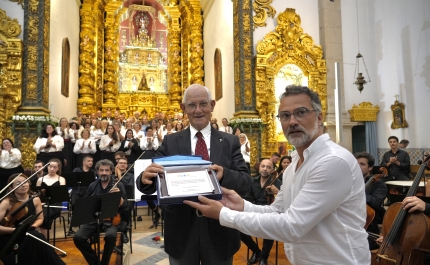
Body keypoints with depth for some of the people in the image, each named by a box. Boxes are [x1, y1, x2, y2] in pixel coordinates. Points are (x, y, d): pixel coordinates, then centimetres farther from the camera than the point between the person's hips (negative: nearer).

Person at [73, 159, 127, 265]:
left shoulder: (118, 185, -1)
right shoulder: (93, 186, 9)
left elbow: (124, 206, -5)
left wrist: (119, 196, -23)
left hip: (111, 219, -3)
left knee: (110, 235, -34)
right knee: (78, 237, -20)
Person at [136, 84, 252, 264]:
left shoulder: (230, 142, -2)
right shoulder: (170, 142, -1)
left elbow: (246, 182, -8)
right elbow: (153, 181, -7)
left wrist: (224, 174, -28)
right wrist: (145, 178, -30)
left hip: (220, 231, 1)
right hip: (181, 231, 0)